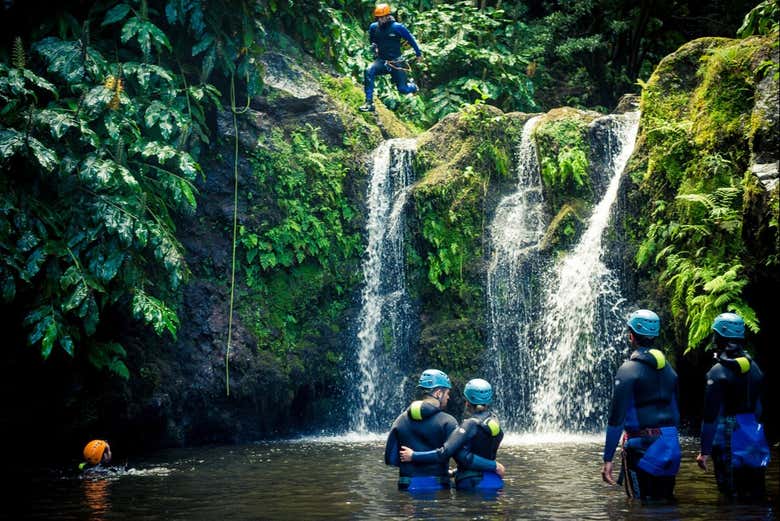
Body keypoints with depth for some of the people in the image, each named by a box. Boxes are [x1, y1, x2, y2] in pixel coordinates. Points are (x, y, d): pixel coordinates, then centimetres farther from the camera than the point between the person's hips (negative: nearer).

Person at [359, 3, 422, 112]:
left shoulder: (398, 27, -13)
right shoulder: (373, 27, -2)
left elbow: (411, 39, 2)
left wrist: (418, 53, 12)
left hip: (396, 62, -2)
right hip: (381, 61, 2)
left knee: (403, 89, -2)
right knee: (368, 72, -29)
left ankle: (413, 86, 39)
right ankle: (369, 103, -27)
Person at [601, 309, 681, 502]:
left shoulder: (629, 369, -10)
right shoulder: (668, 368, 11)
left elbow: (616, 418, -14)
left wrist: (608, 459, -13)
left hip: (642, 446, -6)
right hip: (671, 445, 6)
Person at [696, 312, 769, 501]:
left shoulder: (718, 373, -15)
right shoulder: (753, 367, 7)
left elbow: (711, 415, -17)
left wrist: (705, 450, -14)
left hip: (730, 443, -7)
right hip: (754, 440, 7)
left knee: (732, 497, 0)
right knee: (756, 497, 12)